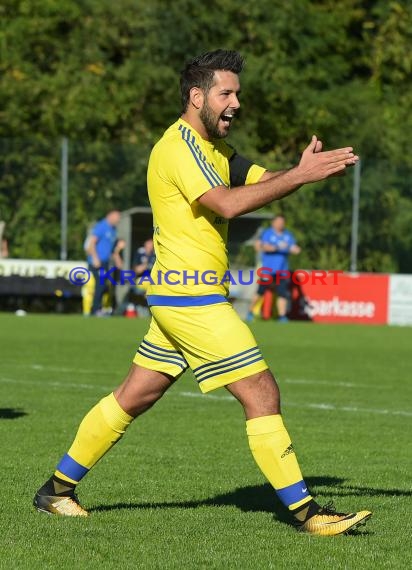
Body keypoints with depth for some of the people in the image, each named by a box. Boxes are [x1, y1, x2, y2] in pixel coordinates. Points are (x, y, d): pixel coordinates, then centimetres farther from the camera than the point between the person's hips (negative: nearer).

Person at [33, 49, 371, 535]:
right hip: (191, 299, -10)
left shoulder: (213, 148, 18)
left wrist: (306, 169, -11)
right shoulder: (179, 145, -14)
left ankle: (57, 489, 23)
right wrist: (301, 175, -27)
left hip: (180, 298, 10)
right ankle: (305, 512, -5)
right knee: (262, 394, -9)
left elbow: (263, 182, 9)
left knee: (134, 397, 15)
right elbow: (227, 203, -27)